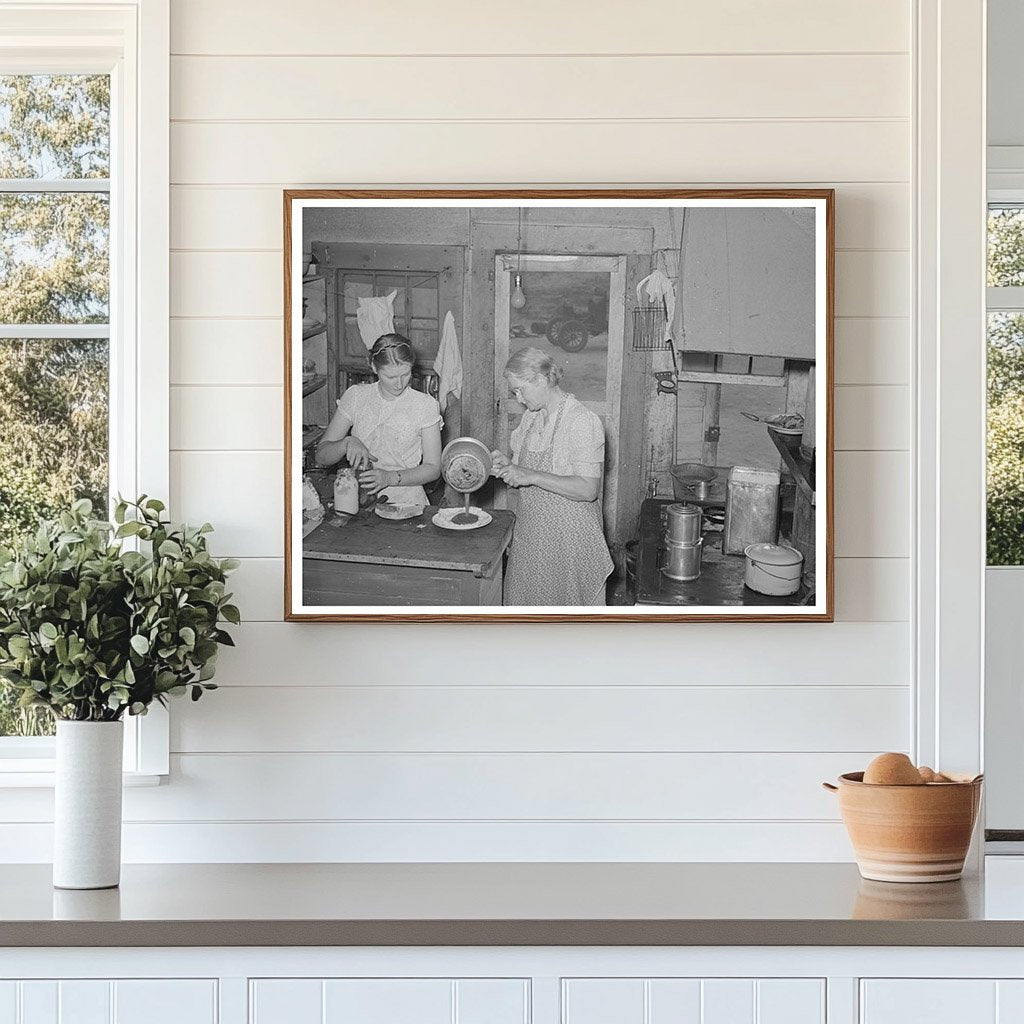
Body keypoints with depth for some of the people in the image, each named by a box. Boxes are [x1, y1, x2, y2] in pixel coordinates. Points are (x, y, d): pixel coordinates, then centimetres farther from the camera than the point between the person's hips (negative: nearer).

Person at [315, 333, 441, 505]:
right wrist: (347, 443, -16)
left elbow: (433, 468, 2)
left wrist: (390, 478, -14)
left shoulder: (425, 405, 2)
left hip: (407, 501, -2)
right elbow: (321, 457, 6)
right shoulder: (355, 397, 6)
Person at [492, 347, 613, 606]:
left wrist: (532, 476, -24)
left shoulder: (582, 422, -15)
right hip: (530, 534, 7)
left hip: (569, 539, -7)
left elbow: (587, 489, -22)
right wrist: (507, 466, -2)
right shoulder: (530, 417, 10)